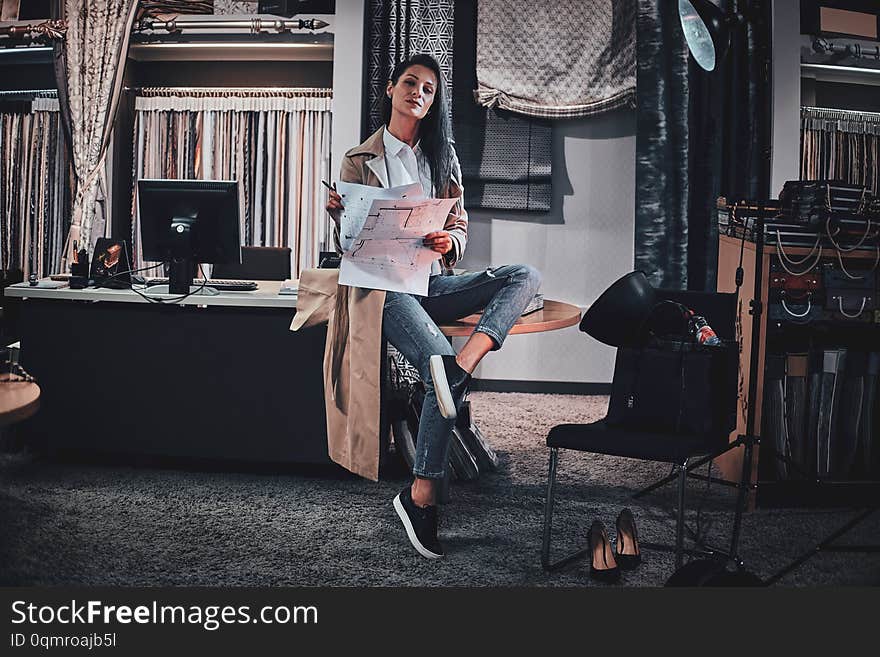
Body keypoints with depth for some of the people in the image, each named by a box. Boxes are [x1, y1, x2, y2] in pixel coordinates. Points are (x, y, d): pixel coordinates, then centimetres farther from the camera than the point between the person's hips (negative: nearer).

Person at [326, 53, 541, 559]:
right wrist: (338, 214, -15)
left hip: (435, 281, 5)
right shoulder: (360, 161, 8)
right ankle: (421, 498, -21)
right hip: (387, 285, -5)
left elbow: (460, 228, 13)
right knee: (442, 370, -30)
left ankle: (460, 365, -42)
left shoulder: (442, 157, 19)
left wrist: (449, 243, -12)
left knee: (526, 276, -22)